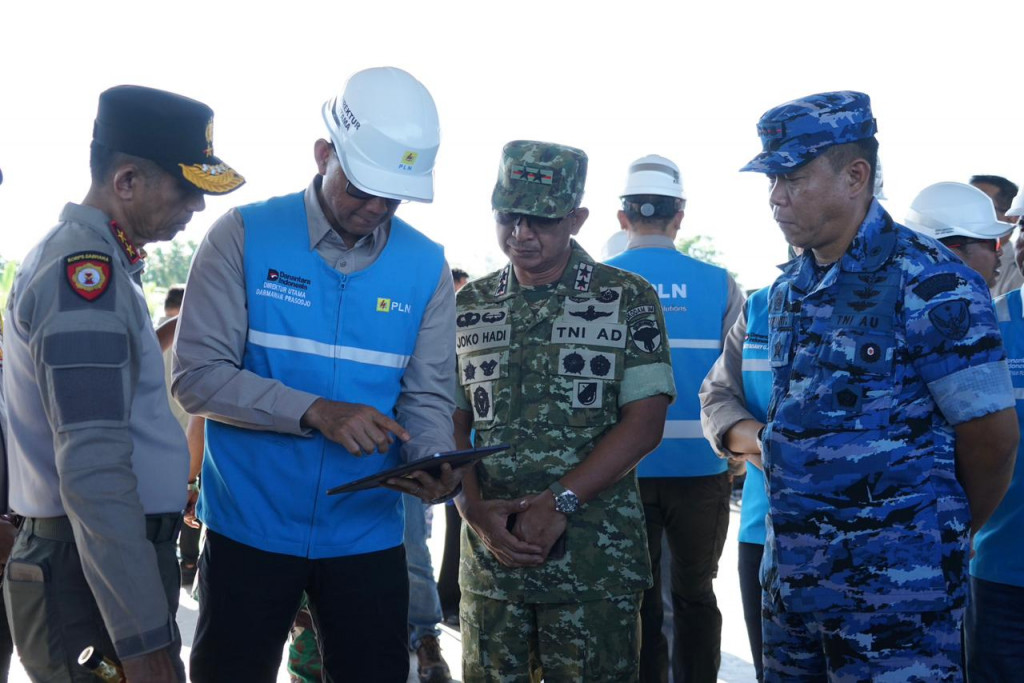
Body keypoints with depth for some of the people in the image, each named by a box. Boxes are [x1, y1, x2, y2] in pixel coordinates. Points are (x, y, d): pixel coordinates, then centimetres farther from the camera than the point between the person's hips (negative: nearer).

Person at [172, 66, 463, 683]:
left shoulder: (426, 266, 1)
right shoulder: (244, 236, -7)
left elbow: (427, 398, 2)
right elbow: (197, 375, -12)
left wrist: (433, 464, -20)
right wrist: (316, 413, -23)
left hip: (367, 534, 2)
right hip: (249, 526, -2)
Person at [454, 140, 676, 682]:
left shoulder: (628, 299, 0)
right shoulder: (469, 306, 9)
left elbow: (645, 423, -7)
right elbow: (450, 425, 8)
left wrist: (560, 501, -15)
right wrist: (475, 511, -7)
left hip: (596, 561, -3)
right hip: (490, 556, 3)